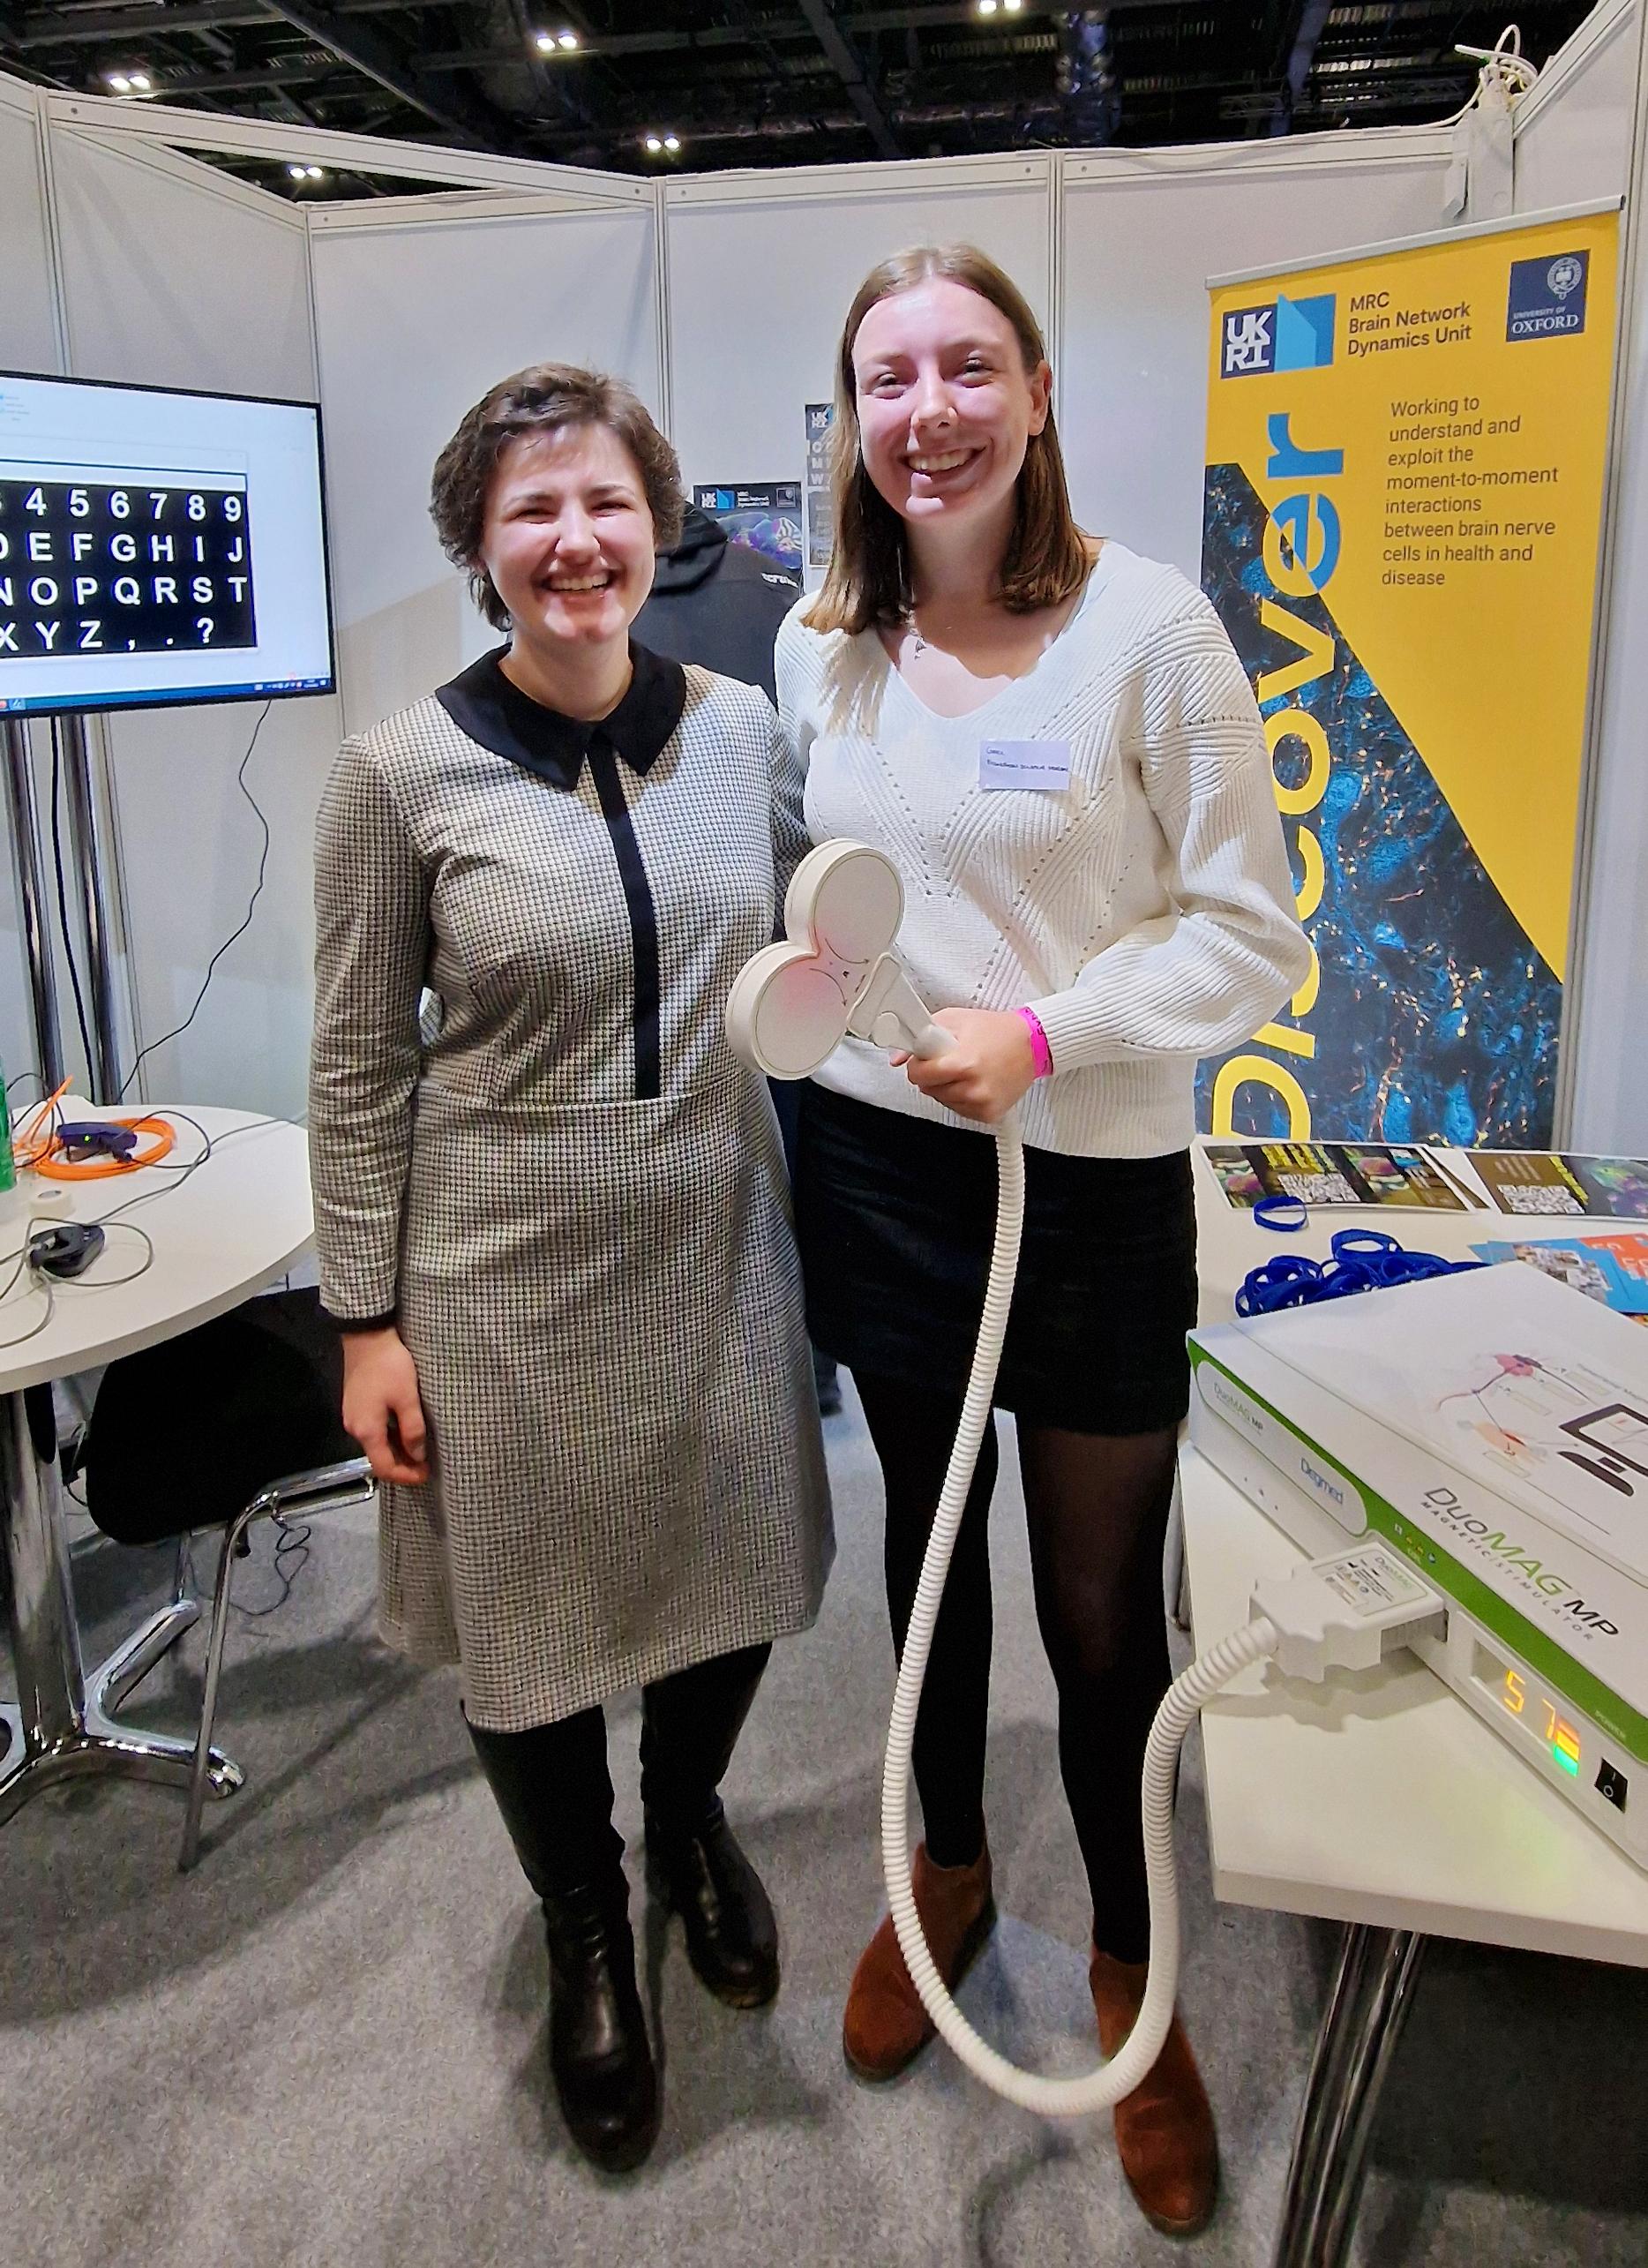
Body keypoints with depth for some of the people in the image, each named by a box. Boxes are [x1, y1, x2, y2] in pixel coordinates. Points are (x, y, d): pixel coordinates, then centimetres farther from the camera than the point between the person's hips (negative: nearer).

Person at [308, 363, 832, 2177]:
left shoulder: (743, 730, -1)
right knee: (532, 1618, 13)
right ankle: (586, 1931, 42)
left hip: (716, 1246, 3)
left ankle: (688, 1823, 52)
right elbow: (359, 1068, -6)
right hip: (510, 1276, -3)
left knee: (729, 1576, 18)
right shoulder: (403, 772, -11)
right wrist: (369, 1317, -6)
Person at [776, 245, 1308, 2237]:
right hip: (877, 1159, 4)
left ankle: (1129, 1973, 35)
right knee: (925, 1533, 20)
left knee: (1102, 1603, 8)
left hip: (1091, 1181, -4)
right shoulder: (821, 641, 3)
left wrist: (1043, 1031, -21)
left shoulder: (1147, 628, -12)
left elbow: (1254, 938, -11)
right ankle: (947, 1868, 46)